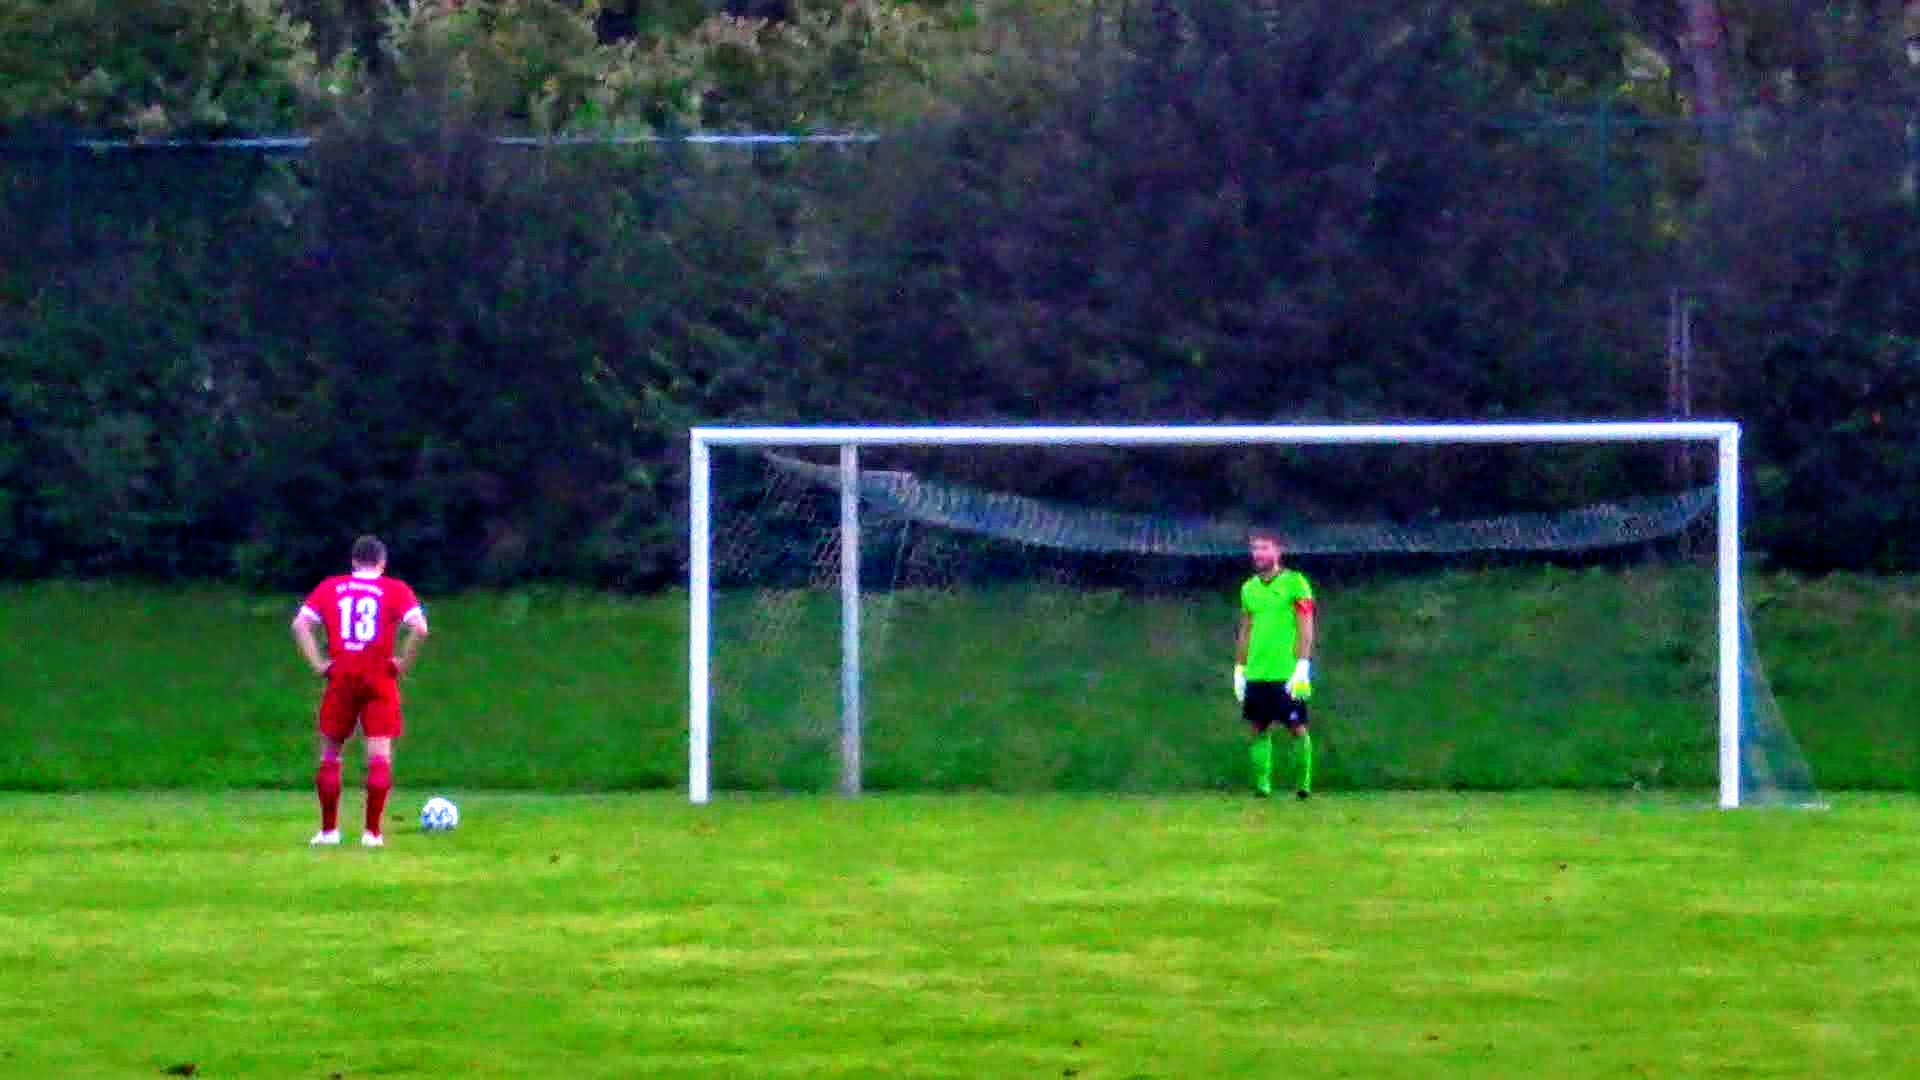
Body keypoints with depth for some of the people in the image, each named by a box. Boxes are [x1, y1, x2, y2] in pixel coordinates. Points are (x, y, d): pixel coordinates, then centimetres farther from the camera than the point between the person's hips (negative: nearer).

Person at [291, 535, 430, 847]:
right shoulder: (395, 590, 3)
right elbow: (420, 628, -12)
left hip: (340, 679, 1)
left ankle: (328, 830, 11)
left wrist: (318, 664, -2)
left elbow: (300, 624, -2)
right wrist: (404, 664, -2)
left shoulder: (330, 588, 9)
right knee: (379, 756, 0)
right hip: (379, 680, -1)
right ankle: (373, 832, -6)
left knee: (329, 754, 12)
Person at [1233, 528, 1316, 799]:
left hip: (1287, 673, -5)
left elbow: (1306, 629, -7)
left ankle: (1303, 784, 3)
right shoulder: (1249, 588, 14)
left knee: (1297, 729, -4)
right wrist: (1239, 669, 13)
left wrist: (1302, 667, -15)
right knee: (1260, 730, 3)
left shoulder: (1294, 583, -3)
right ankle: (1262, 784, 7)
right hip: (1256, 673, 5)